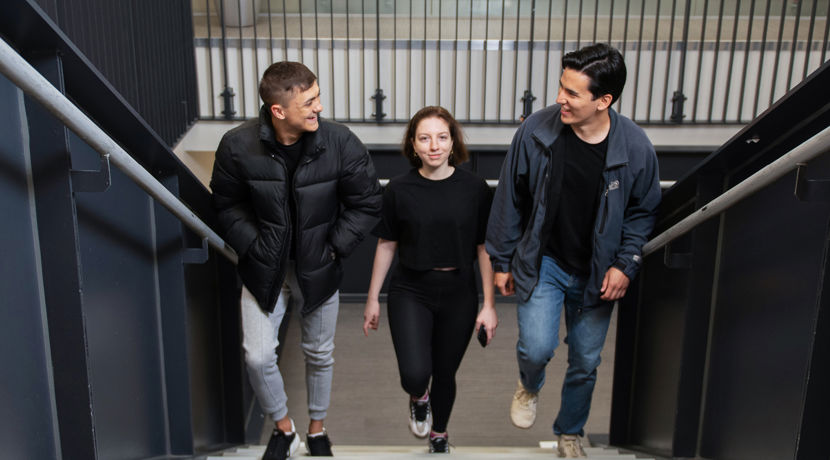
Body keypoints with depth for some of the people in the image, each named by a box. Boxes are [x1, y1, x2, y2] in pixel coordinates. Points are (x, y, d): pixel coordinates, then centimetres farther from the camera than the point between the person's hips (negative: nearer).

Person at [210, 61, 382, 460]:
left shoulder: (340, 142, -18)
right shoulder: (238, 146, -17)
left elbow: (366, 203, -6)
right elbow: (227, 205, -1)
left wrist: (334, 247, -10)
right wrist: (252, 246, -10)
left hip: (318, 268, 1)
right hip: (264, 268, 0)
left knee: (319, 354, 15)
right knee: (258, 356, -6)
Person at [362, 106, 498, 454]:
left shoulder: (474, 188, -6)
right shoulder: (399, 189, -6)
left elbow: (485, 248, -1)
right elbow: (386, 246, 3)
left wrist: (489, 305, -3)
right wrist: (373, 299, 7)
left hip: (458, 294, 1)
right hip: (411, 291, -1)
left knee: (445, 373, 14)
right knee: (415, 373, -17)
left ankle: (439, 436, 44)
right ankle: (419, 398, 23)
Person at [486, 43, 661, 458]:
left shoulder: (635, 146, -16)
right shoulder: (537, 130, -16)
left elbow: (643, 211, 1)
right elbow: (509, 199, -4)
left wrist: (626, 265, -9)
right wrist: (501, 261, 1)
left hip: (597, 274, 1)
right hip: (542, 261, -1)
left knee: (585, 364, 13)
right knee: (537, 348, -16)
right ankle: (529, 386, 24)